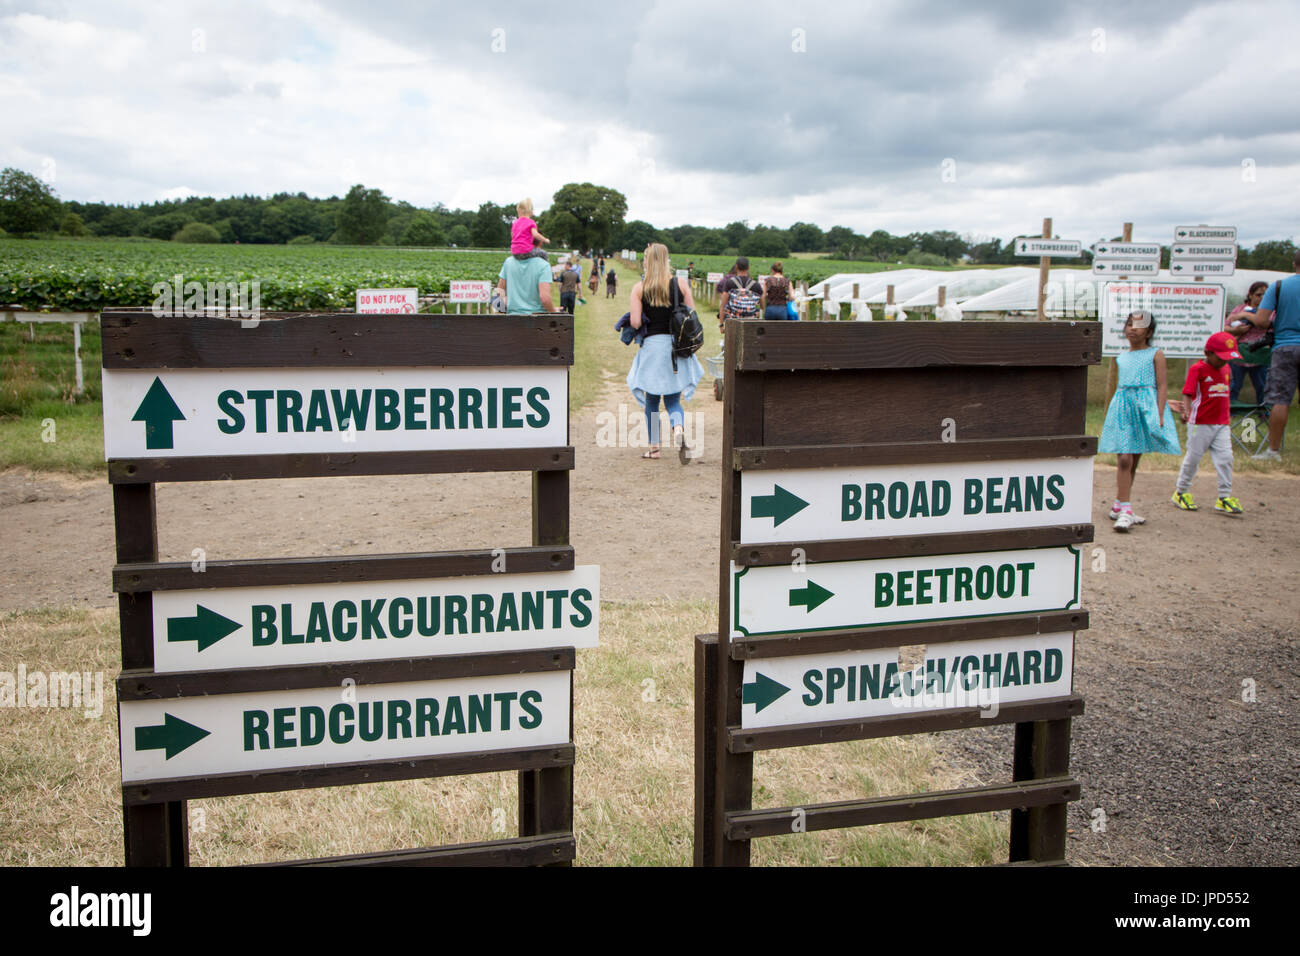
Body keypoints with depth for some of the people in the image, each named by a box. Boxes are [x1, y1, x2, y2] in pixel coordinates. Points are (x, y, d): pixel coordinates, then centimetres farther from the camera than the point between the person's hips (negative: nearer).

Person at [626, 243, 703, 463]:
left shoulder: (639, 288, -5)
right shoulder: (681, 284, -1)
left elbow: (635, 323, -11)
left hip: (651, 346, -1)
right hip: (677, 346, 1)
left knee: (651, 401, 14)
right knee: (673, 400, 9)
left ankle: (654, 447, 18)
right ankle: (678, 428, -21)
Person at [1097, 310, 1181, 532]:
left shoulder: (1155, 354, 4)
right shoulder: (1120, 357, 14)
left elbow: (1161, 385, -2)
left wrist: (1159, 415, -12)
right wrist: (1107, 417, 19)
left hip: (1146, 406, -1)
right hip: (1122, 406, 1)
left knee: (1134, 460, 6)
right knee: (1124, 459, -10)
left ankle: (1119, 507, 17)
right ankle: (1124, 509, -12)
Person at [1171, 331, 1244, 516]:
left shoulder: (1225, 368, 11)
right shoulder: (1197, 369, -9)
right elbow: (1188, 393, -15)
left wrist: (1226, 419, 21)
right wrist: (1187, 410, -32)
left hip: (1222, 424, 6)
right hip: (1200, 423, -6)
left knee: (1225, 458, 0)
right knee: (1193, 457, 3)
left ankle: (1224, 498, 5)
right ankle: (1180, 493, 19)